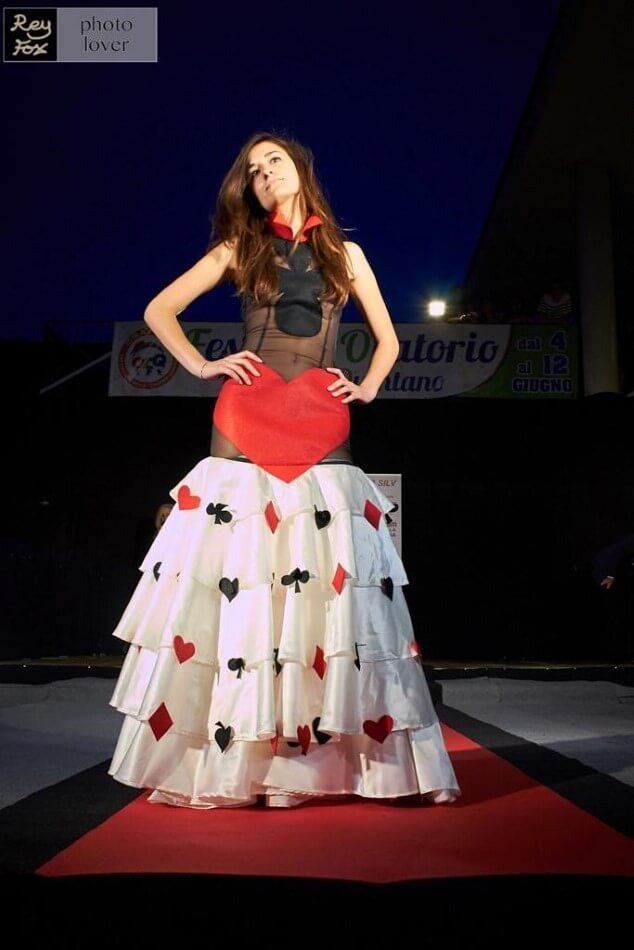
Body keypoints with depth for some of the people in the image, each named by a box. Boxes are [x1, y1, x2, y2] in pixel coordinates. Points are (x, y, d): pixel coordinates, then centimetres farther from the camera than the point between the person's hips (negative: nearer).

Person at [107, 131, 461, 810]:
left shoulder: (344, 253, 19)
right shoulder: (239, 248, 16)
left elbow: (387, 339, 23)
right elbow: (159, 310, 15)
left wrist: (367, 388, 6)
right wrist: (203, 366, 2)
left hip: (320, 432, 1)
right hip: (245, 425, 0)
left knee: (333, 583, -6)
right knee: (234, 581, -7)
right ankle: (225, 761, 1)